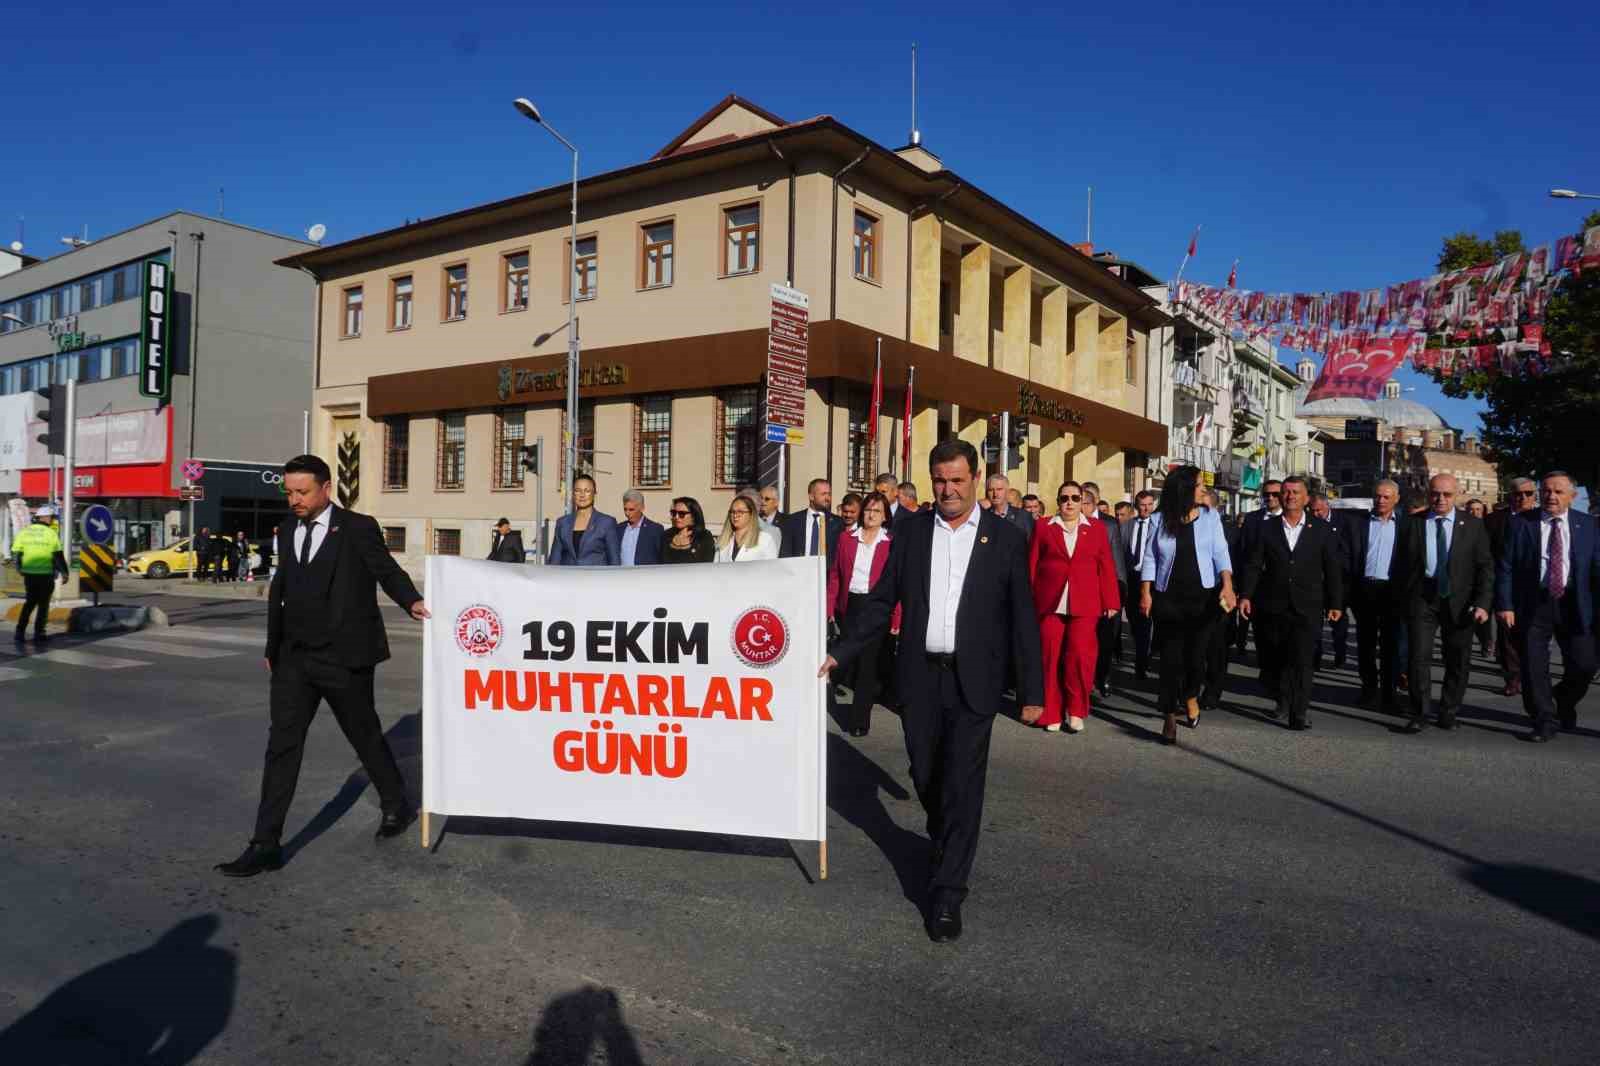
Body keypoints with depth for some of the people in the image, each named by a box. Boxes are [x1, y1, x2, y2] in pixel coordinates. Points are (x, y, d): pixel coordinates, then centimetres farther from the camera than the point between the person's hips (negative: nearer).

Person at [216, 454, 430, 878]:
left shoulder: (358, 529, -6)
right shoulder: (288, 535, 11)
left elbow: (387, 571, -6)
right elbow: (279, 592, 18)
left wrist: (412, 602, -26)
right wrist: (273, 648, 19)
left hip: (344, 658, -5)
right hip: (294, 658, 5)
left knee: (365, 736, 10)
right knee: (282, 745, 1)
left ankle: (396, 806, 33)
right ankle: (265, 845, 5)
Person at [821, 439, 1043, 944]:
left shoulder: (1005, 538, -2)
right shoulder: (911, 531, 5)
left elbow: (1023, 618, -1)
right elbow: (882, 601, 8)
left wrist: (1031, 691, -3)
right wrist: (841, 653, 1)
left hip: (973, 681, -3)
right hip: (920, 676, 3)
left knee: (962, 784, -2)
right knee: (925, 776, 14)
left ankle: (948, 893, 10)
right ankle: (943, 843, 43)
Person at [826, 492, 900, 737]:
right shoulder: (847, 538, 6)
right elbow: (835, 575, 9)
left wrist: (896, 619, -11)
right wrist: (830, 607, 1)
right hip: (850, 605, 3)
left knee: (867, 662, -2)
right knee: (851, 660, 12)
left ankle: (859, 720, 6)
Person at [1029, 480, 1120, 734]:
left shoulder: (1097, 529, 10)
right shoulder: (1042, 527, 9)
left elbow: (1106, 568, 7)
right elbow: (1032, 566, 6)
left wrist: (1111, 602, 2)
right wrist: (1028, 600, 2)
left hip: (1085, 604, 0)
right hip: (1050, 603, 0)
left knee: (1080, 655, -8)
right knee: (1051, 658, 1)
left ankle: (1076, 711, 9)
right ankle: (1051, 713, 12)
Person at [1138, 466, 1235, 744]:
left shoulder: (1210, 516, 3)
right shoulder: (1160, 520, 2)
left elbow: (1221, 553, -1)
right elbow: (1149, 559, 3)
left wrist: (1227, 585, -14)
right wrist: (1145, 593, -4)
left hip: (1204, 597, 0)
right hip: (1168, 599, 0)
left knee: (1196, 655, -1)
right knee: (1170, 657, 0)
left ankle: (1191, 695, 31)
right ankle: (1170, 717, 9)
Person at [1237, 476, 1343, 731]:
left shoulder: (1322, 530, 5)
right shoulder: (1266, 528, 6)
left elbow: (1332, 569, 7)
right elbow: (1254, 565, 2)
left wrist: (1335, 604, 4)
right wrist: (1245, 595, -8)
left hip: (1307, 607, -1)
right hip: (1272, 607, 2)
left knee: (1301, 660, -9)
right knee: (1275, 659, 10)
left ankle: (1299, 712, -4)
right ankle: (1281, 700, 29)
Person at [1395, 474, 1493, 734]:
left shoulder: (1473, 525, 3)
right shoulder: (1412, 525, 4)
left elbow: (1485, 567, 1)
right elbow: (1403, 565, 5)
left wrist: (1482, 603, -8)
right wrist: (1403, 601, 1)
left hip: (1460, 601, 1)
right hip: (1422, 597, -1)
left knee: (1458, 661, 9)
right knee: (1419, 656, -7)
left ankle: (1448, 712, 23)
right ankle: (1419, 714, 0)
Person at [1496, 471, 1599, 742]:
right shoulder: (1521, 523, -1)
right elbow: (1505, 567, -2)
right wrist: (1505, 605, -9)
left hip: (1574, 605, 1)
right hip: (1533, 605, -1)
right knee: (1534, 669, 2)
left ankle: (1564, 702, 33)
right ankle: (1543, 722, 17)